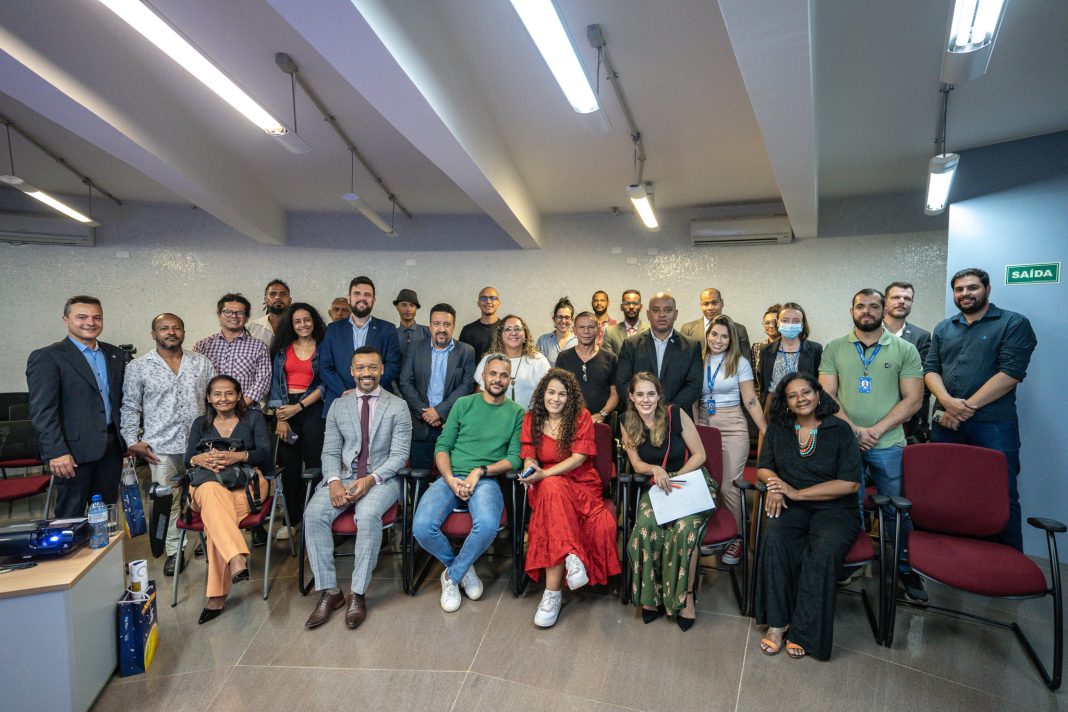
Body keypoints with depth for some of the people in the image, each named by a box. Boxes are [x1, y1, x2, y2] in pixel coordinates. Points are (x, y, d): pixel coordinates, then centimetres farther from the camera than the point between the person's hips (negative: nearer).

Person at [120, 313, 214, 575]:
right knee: (167, 500, 5)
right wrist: (132, 441, -2)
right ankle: (174, 551, 18)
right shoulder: (138, 367, 1)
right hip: (161, 447, -1)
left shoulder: (202, 363, 6)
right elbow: (130, 407, 4)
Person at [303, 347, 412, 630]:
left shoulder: (397, 406, 2)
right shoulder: (338, 406, 12)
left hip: (382, 478, -3)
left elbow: (399, 454, -4)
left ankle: (358, 594, -19)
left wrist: (370, 479, -19)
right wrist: (334, 481, -13)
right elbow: (330, 451, 8)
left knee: (368, 515, -33)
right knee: (313, 514, -23)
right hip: (343, 476, 3)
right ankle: (329, 591, -12)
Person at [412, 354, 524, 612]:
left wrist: (480, 471, -13)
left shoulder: (517, 413, 9)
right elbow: (442, 446, 8)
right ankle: (462, 567, 7)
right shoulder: (464, 404, 13)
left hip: (486, 480, -1)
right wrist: (450, 479, -9)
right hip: (451, 477, 2)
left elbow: (514, 458, 2)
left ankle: (452, 575, -2)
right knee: (422, 527, -24)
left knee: (487, 525, -34)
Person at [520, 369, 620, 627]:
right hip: (546, 487, 1)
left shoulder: (581, 416, 1)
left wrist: (544, 474, -20)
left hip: (581, 483, -1)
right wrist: (529, 466, -18)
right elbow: (528, 456, 8)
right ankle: (572, 557, -38)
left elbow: (579, 458, -9)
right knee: (552, 489, -37)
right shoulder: (531, 418, 9)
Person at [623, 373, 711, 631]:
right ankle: (650, 594, -12)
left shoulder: (676, 414, -9)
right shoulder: (628, 424, 0)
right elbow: (637, 464, 6)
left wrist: (675, 478, -15)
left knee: (684, 527, -31)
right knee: (646, 525, -29)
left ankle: (685, 595, -12)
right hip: (656, 487, 2)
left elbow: (699, 454, -4)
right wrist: (655, 470, -16)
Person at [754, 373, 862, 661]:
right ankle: (776, 622, -19)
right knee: (774, 538, -30)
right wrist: (775, 483, -12)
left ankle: (804, 631, -16)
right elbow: (764, 467, 13)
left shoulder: (840, 430, -2)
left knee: (823, 551, -32)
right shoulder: (777, 429, 10)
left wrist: (798, 492, -13)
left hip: (834, 509, -2)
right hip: (790, 507, 2)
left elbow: (851, 483, -8)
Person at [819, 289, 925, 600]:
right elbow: (827, 395, 0)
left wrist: (876, 430, -12)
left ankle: (905, 568, 26)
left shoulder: (905, 350, 4)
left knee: (897, 510, 8)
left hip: (889, 444, 0)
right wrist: (855, 430, -11)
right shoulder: (834, 349, 5)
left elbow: (912, 399, -1)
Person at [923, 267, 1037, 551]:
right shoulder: (943, 329, 15)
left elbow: (1011, 372, -10)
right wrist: (948, 402, -11)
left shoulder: (1014, 323, 0)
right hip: (946, 423, 5)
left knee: (1002, 497, 0)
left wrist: (968, 406, -13)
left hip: (993, 425, -4)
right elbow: (930, 370, 8)